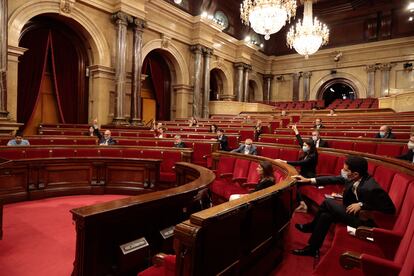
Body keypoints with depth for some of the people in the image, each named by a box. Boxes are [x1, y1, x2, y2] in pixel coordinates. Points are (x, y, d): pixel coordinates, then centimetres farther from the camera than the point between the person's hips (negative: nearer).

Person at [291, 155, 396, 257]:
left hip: (364, 220, -7)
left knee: (328, 202, -14)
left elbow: (390, 209, -26)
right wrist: (309, 180, -2)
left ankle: (311, 226, 9)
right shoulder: (352, 178, -10)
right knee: (325, 216, -3)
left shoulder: (371, 188, -32)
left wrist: (361, 205, -28)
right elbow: (334, 179, 1)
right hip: (354, 212, 7)